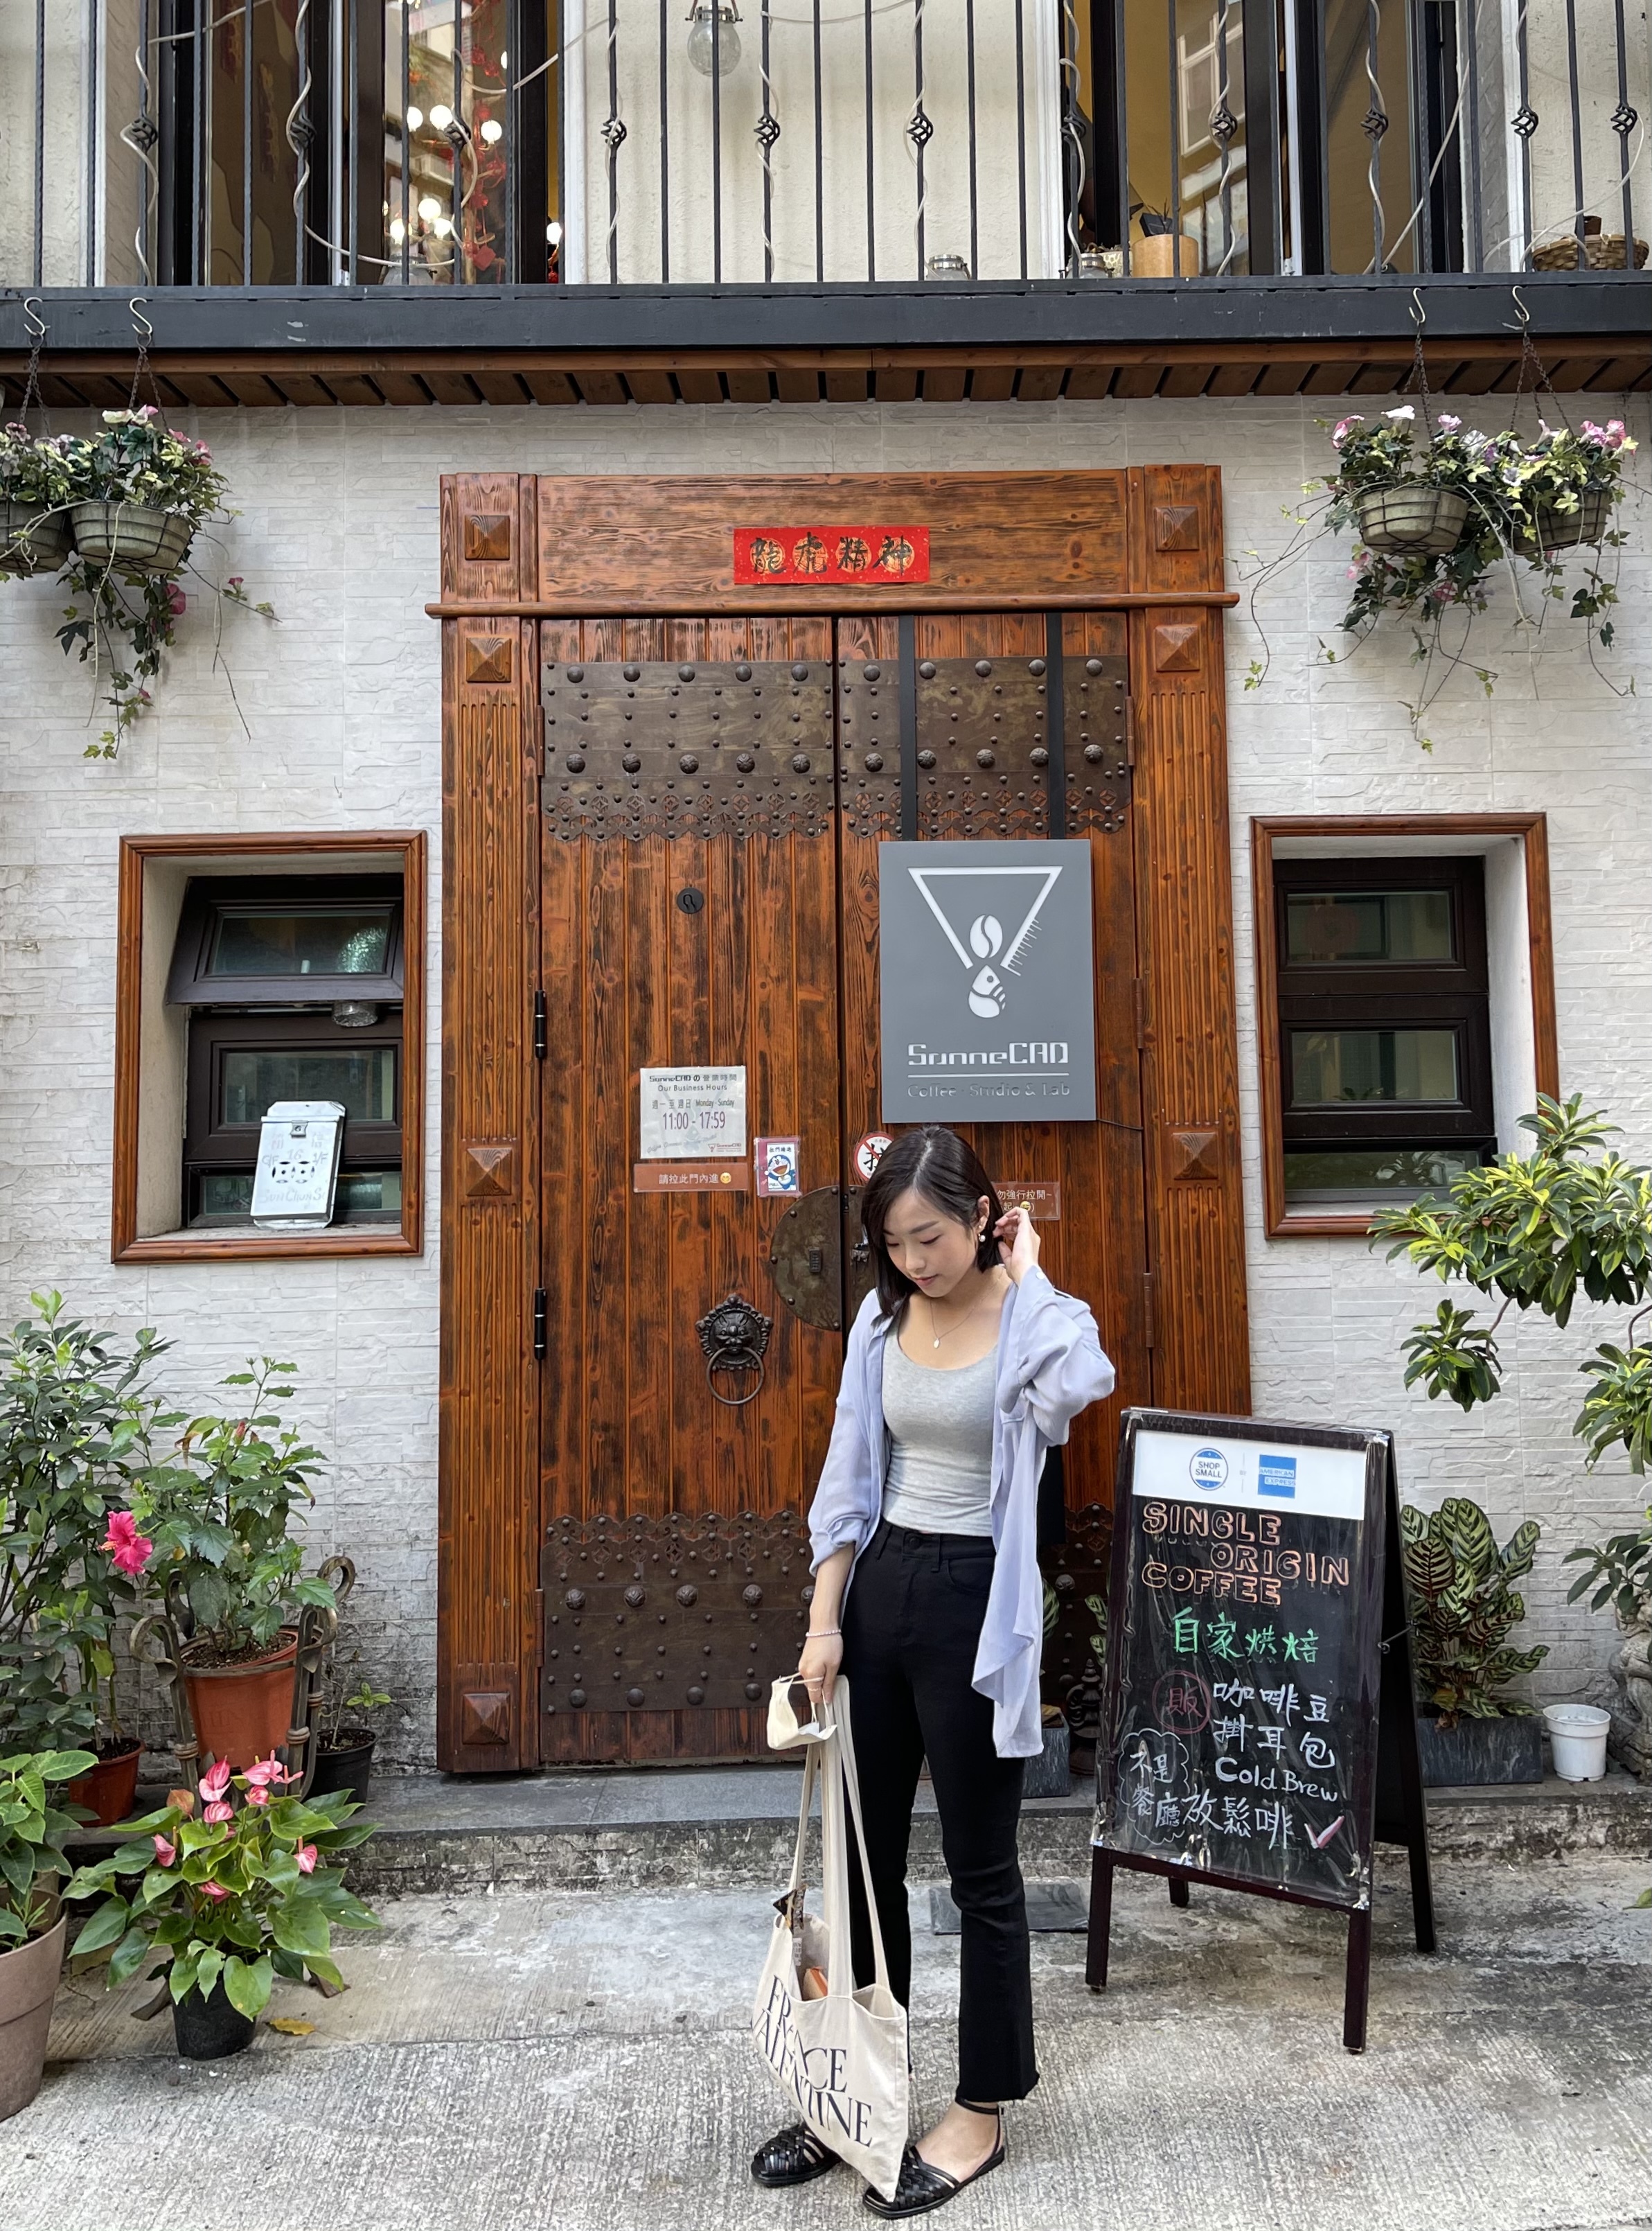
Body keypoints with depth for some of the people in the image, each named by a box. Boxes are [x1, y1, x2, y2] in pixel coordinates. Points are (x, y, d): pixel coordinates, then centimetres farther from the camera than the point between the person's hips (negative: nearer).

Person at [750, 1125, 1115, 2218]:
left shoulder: (1034, 1316, -12)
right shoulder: (883, 1319, 4)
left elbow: (1071, 1388, -37)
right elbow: (849, 1480, 7)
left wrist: (1027, 1270, -21)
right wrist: (825, 1620, 3)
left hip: (975, 1603, -5)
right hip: (879, 1591, 6)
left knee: (981, 1868, 9)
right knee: (864, 1852, 16)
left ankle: (983, 2113, 28)